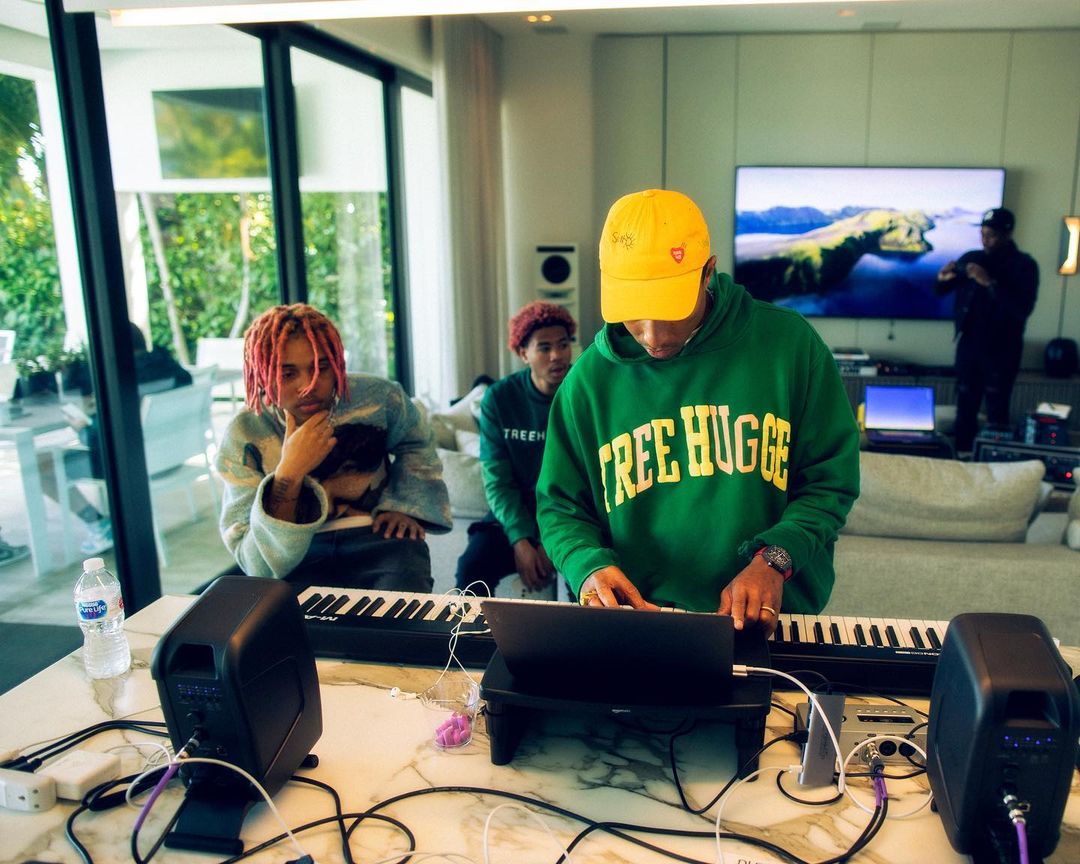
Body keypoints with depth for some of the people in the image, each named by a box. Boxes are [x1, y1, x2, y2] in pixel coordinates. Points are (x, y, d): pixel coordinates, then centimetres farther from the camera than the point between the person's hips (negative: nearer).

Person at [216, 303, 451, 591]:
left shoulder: (376, 396, -2)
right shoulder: (244, 437, -9)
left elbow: (415, 445, 23)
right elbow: (257, 566, -14)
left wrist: (405, 506, 6)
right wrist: (289, 474, -26)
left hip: (379, 538, 1)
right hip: (297, 558, -1)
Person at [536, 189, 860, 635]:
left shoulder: (787, 343, -1)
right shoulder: (591, 377, 3)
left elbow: (830, 480, 4)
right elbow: (561, 506, 11)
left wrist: (773, 560, -12)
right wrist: (588, 564, -10)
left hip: (768, 616, 0)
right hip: (633, 616, 1)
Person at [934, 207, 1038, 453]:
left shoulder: (1024, 265, -6)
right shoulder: (971, 258, 6)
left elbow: (1022, 309, -19)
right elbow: (940, 292, 12)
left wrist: (990, 283, -24)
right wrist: (943, 279, -10)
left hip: (1002, 350, -4)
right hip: (969, 344, 4)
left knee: (996, 412, -2)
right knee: (965, 407, 7)